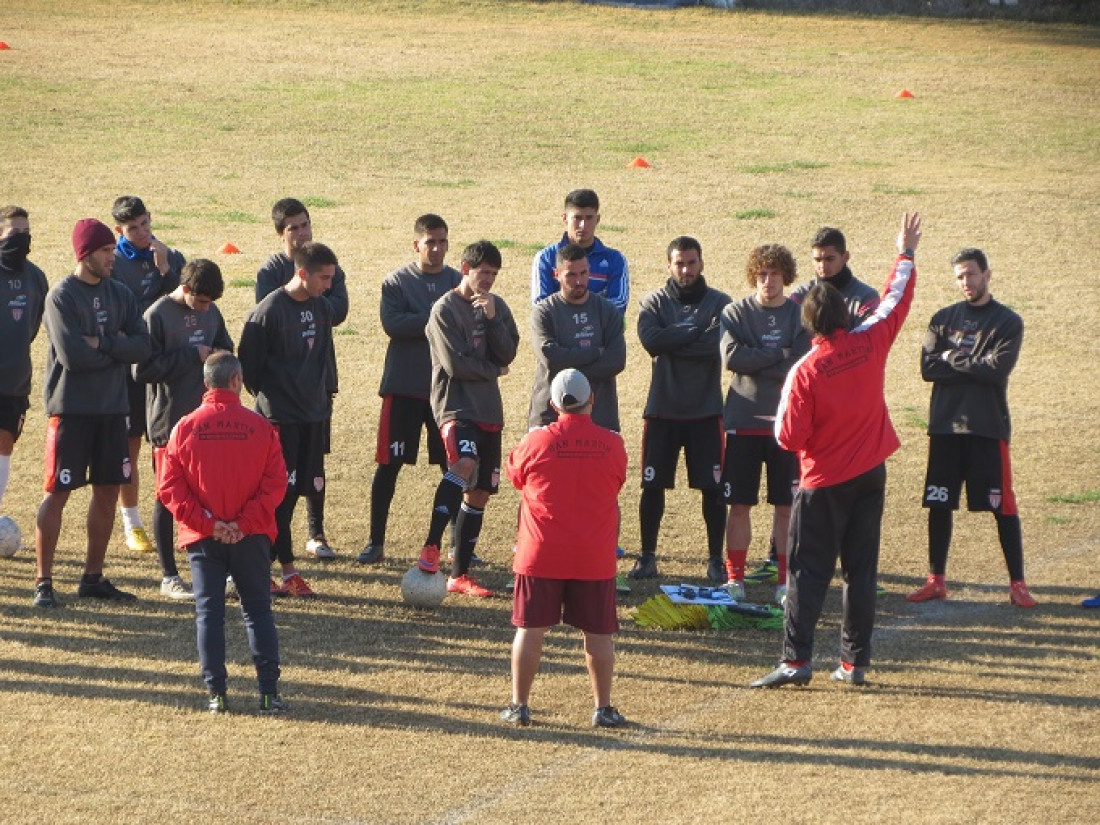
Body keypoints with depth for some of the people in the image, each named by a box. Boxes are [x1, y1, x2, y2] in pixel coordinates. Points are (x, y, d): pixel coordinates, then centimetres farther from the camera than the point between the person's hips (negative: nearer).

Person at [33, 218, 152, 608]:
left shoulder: (120, 295, 8)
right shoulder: (62, 296, -9)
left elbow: (143, 346, -3)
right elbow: (72, 355, -20)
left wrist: (101, 344, -16)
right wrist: (117, 347, -8)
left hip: (112, 409, 6)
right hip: (71, 410, -6)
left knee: (108, 491, 8)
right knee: (57, 492, -4)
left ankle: (93, 577, 18)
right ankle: (44, 582, 1)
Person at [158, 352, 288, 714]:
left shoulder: (185, 427, -4)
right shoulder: (260, 427, -5)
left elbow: (170, 488, -8)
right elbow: (275, 484, -10)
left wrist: (207, 523, -9)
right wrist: (246, 523, -10)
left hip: (203, 539, 0)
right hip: (252, 537, 0)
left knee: (209, 612, 7)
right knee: (258, 611, 8)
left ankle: (216, 693, 3)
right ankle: (269, 691, 1)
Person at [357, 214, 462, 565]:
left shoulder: (459, 282, 6)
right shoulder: (397, 281, -1)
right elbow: (392, 324, -16)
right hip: (404, 387, -2)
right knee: (388, 465, -1)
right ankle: (376, 542, 7)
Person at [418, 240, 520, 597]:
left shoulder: (497, 306, 12)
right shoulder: (445, 309, -6)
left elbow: (507, 354, 1)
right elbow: (456, 364, -13)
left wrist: (492, 318, -11)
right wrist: (493, 371, 0)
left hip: (488, 409, 7)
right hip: (455, 403, -7)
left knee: (480, 493, 6)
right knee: (465, 463, -33)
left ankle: (460, 574, 12)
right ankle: (431, 547, -30)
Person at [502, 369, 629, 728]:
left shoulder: (537, 441, -9)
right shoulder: (612, 444, -5)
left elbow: (515, 474, 10)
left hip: (541, 555, -1)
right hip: (594, 559, 1)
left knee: (531, 629, 7)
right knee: (598, 633, 8)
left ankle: (519, 705, 9)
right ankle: (603, 708, 12)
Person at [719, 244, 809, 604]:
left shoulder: (801, 315, 3)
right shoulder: (735, 313, 4)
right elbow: (731, 357, -12)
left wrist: (755, 362, -10)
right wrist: (780, 355, -11)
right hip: (743, 421, 0)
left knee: (786, 506, 2)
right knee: (740, 504, 2)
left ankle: (785, 579, 9)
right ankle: (735, 578, 9)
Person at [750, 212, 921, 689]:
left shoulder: (806, 372, -17)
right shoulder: (870, 344, -7)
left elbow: (790, 438, -15)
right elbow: (896, 301, 11)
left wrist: (780, 423, 7)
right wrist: (906, 254, 24)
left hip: (824, 482, -4)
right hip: (870, 474, 4)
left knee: (809, 571, -1)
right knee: (861, 570, 8)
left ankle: (796, 659, -9)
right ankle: (855, 662, 9)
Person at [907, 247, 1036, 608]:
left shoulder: (1007, 322, 2)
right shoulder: (943, 318, 10)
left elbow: (998, 369, -13)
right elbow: (928, 368, -3)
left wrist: (953, 359, -6)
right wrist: (974, 366, -10)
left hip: (988, 428, -3)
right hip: (945, 425, 3)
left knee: (1003, 506, -3)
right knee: (938, 504, 5)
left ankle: (1017, 583, 2)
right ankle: (936, 580, 15)